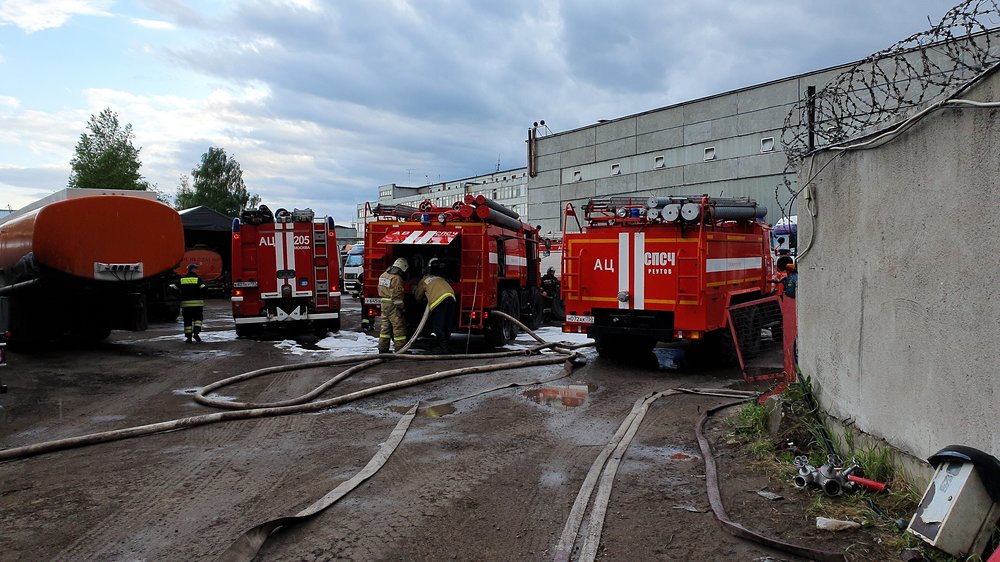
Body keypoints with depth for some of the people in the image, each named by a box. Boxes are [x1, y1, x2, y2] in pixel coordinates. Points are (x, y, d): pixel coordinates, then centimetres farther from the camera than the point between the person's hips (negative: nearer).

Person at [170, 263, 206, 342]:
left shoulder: (181, 279, 8)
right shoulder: (198, 279, -3)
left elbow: (174, 289, 5)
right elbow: (203, 289, -13)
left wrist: (181, 296, 16)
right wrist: (202, 298, 4)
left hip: (185, 303, 3)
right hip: (197, 303, -3)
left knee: (187, 321, 8)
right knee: (198, 318, 10)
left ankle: (188, 337, 5)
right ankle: (196, 332, -11)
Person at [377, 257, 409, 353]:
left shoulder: (383, 275, 12)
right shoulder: (397, 278, -16)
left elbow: (380, 290, 19)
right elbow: (397, 295, -19)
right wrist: (401, 307, -12)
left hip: (384, 304, 9)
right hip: (393, 306, -9)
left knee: (385, 326, 14)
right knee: (399, 327, -3)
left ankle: (383, 348, 17)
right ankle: (400, 349, -2)